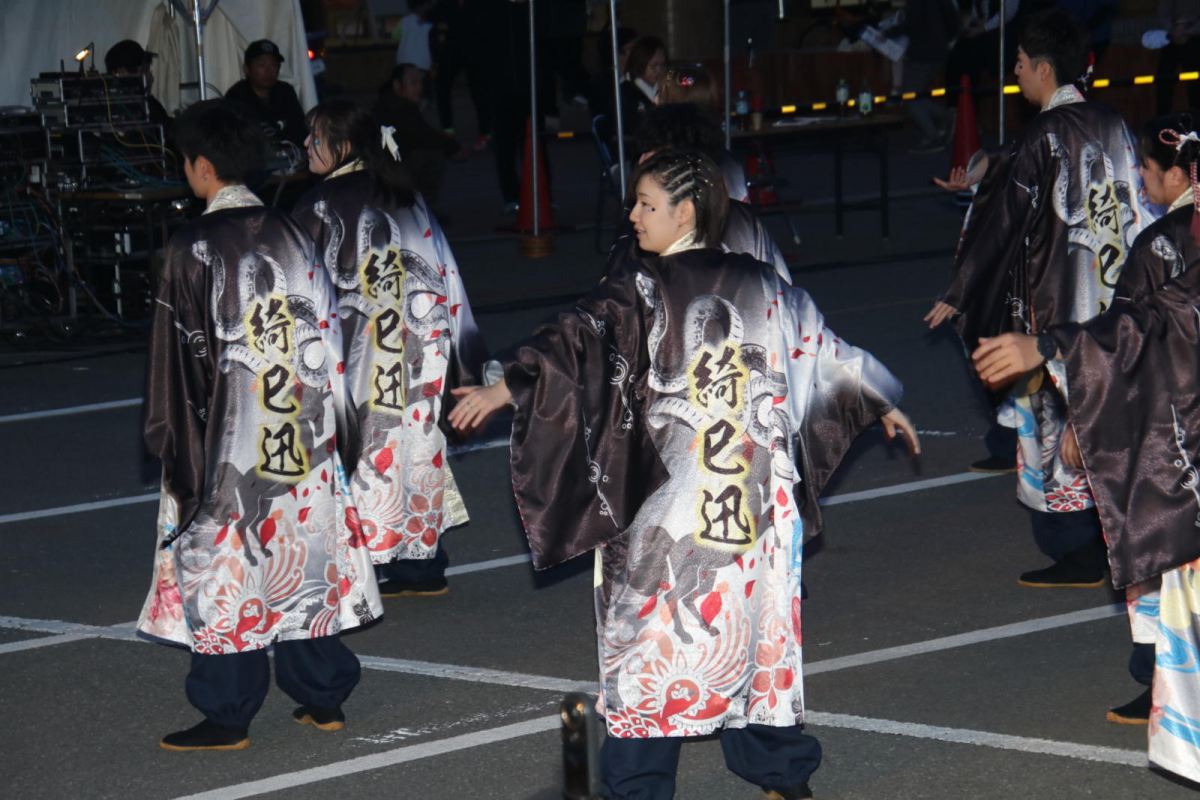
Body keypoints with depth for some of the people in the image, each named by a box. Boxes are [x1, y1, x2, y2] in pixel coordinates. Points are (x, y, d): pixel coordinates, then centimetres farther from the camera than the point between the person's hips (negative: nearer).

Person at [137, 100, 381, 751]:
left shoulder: (195, 246, -12)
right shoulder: (290, 234, 4)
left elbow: (178, 353, -10)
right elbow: (326, 336, 8)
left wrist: (169, 433, -2)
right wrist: (322, 416, 15)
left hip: (226, 435, -6)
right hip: (303, 431, 6)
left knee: (221, 562, 1)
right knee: (306, 554, 12)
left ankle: (227, 715, 4)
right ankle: (322, 696, 18)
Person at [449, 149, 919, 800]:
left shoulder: (642, 289, -9)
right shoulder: (762, 287, 7)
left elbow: (578, 339, -22)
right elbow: (825, 353, 18)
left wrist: (504, 387, -27)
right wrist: (884, 405, 33)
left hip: (667, 506, -5)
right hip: (759, 501, 5)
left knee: (650, 631, 3)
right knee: (758, 621, 14)